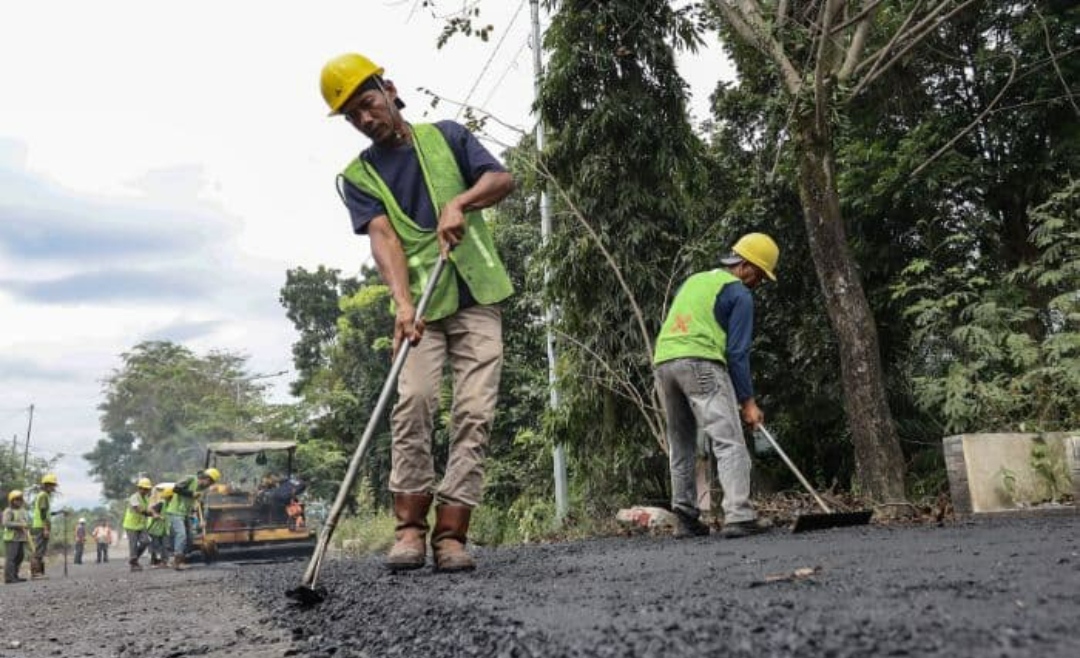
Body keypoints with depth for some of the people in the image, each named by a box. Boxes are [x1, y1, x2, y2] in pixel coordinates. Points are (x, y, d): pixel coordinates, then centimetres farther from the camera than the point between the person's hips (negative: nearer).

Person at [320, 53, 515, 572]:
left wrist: (459, 202, -18)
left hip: (478, 299, 1)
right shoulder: (357, 177, 8)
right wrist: (402, 302, -26)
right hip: (421, 306, 0)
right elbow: (383, 238, -9)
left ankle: (451, 534, -6)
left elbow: (503, 179, 2)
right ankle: (410, 527, -7)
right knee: (413, 402, -18)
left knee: (474, 414, -8)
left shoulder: (447, 136, 12)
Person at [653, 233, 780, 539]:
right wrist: (747, 401, 0)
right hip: (700, 363, -7)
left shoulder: (693, 281, 27)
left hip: (663, 361, 7)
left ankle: (686, 519, 16)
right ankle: (738, 516, -20)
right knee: (730, 442, -9)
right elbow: (737, 352, -3)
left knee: (681, 447, 14)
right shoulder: (739, 294, 5)